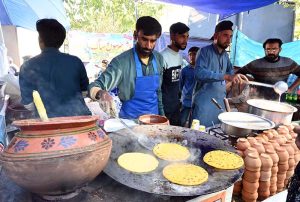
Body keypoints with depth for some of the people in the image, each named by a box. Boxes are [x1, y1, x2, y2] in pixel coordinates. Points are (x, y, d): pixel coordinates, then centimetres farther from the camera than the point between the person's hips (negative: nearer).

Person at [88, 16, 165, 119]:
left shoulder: (159, 59, -3)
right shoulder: (121, 62, -19)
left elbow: (158, 90, 7)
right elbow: (94, 87, -21)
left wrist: (162, 114, 9)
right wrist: (101, 94, -42)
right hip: (130, 120, -4)